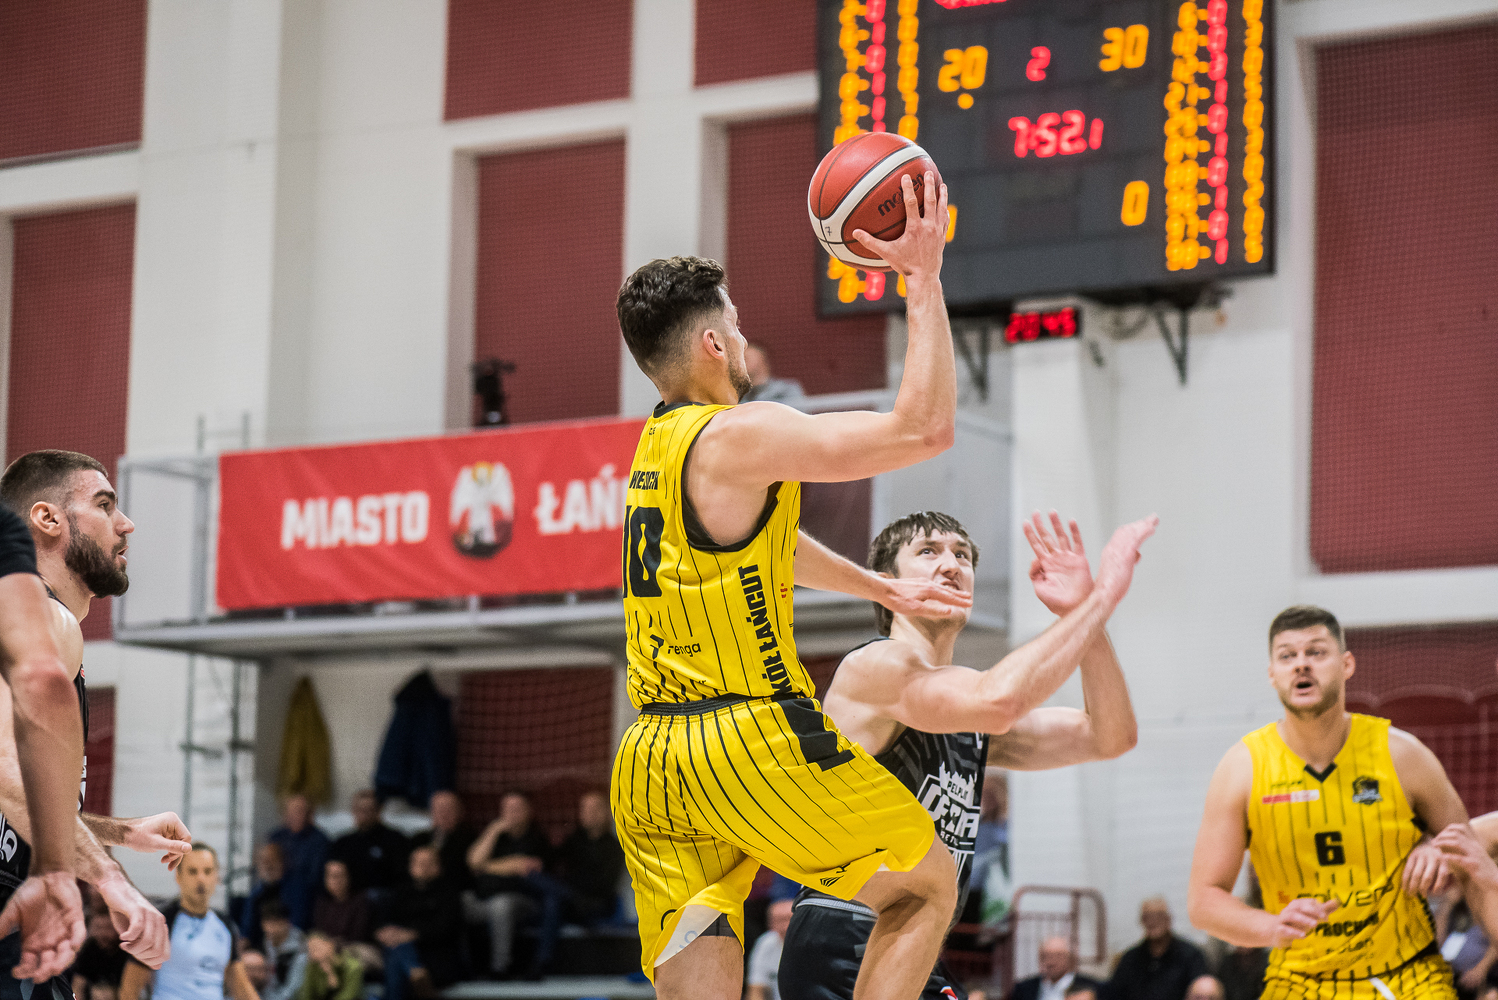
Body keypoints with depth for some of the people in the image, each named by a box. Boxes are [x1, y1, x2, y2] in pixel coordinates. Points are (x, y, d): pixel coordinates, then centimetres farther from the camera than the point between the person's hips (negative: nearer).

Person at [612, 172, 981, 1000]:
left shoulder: (654, 449, 17)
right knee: (926, 886, 14)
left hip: (648, 767, 8)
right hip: (752, 744, -8)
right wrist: (923, 278, -7)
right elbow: (924, 428, -14)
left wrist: (881, 589, 44)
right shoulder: (740, 437, -10)